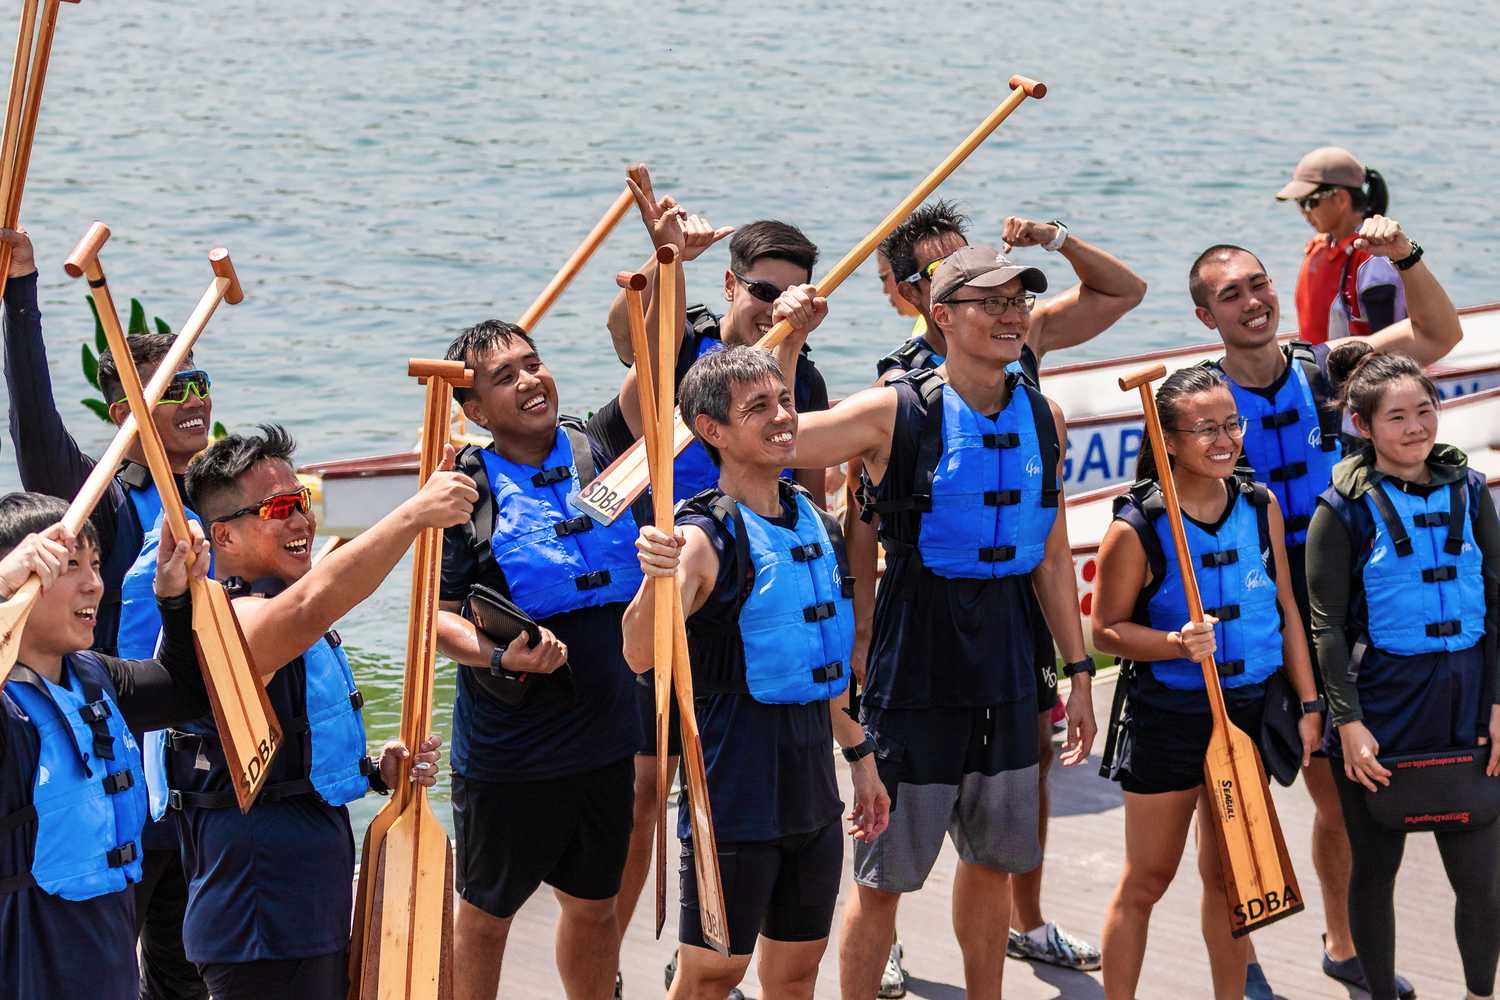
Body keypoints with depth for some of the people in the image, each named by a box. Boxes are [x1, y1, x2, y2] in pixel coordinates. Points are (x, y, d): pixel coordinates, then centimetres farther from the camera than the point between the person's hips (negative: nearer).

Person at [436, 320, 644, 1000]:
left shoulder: (596, 447, 0)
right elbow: (436, 613, -11)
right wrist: (498, 656, -28)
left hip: (606, 738, 4)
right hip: (509, 751, -4)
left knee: (594, 905, 18)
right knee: (487, 910, 13)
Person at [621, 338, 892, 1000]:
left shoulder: (814, 519, 8)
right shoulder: (704, 537, -15)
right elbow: (642, 654, -31)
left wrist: (860, 755, 24)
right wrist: (654, 580, -50)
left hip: (813, 789, 7)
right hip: (735, 788, -7)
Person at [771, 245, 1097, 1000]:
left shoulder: (1042, 417, 5)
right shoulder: (896, 413, -12)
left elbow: (1052, 554, 12)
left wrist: (1078, 670, 12)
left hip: (1006, 655, 6)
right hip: (916, 662, -5)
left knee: (993, 858, 18)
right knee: (882, 873, 2)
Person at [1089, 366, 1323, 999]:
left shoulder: (1261, 506, 0)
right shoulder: (1136, 527, -15)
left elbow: (1286, 610, 8)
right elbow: (1107, 629, -9)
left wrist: (1309, 703, 7)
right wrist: (1177, 644, -25)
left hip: (1249, 709, 4)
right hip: (1168, 716, -4)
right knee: (1147, 880, 5)